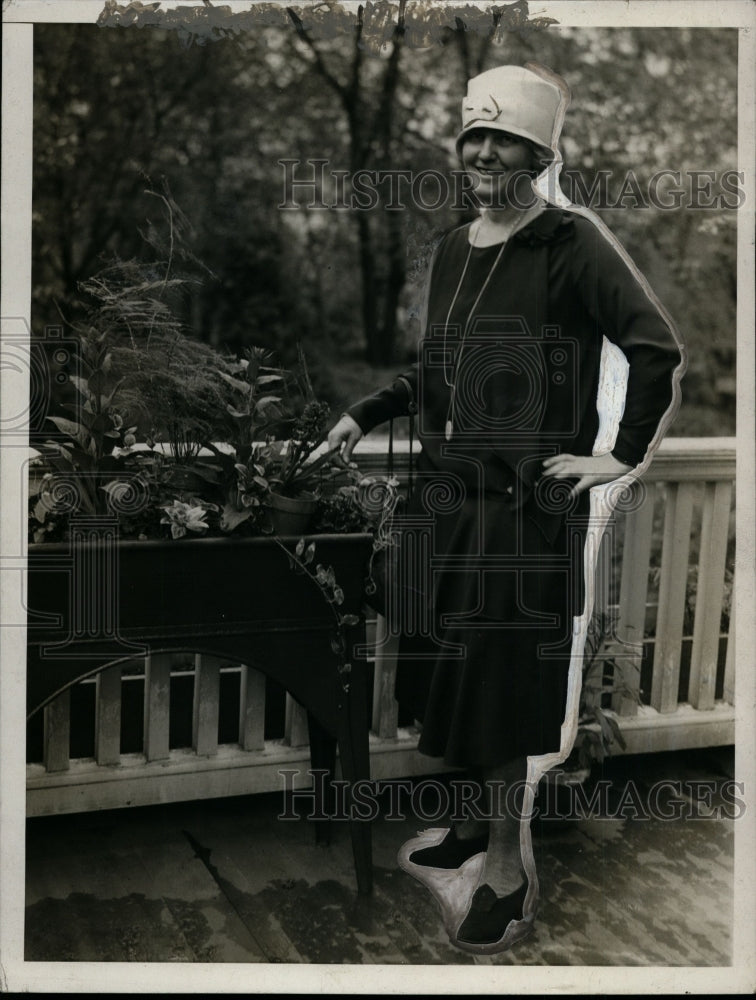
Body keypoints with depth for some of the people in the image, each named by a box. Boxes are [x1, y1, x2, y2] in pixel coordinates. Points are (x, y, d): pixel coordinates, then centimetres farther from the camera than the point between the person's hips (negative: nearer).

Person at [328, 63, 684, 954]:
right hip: (450, 489, 7)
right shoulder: (452, 250, 14)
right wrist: (362, 416, 18)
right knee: (451, 665, 12)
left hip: (530, 498, -7)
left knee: (502, 673, -3)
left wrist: (623, 456, -12)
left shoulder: (571, 241, -8)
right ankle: (484, 816, 32)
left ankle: (506, 866, 10)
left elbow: (657, 350, -13)